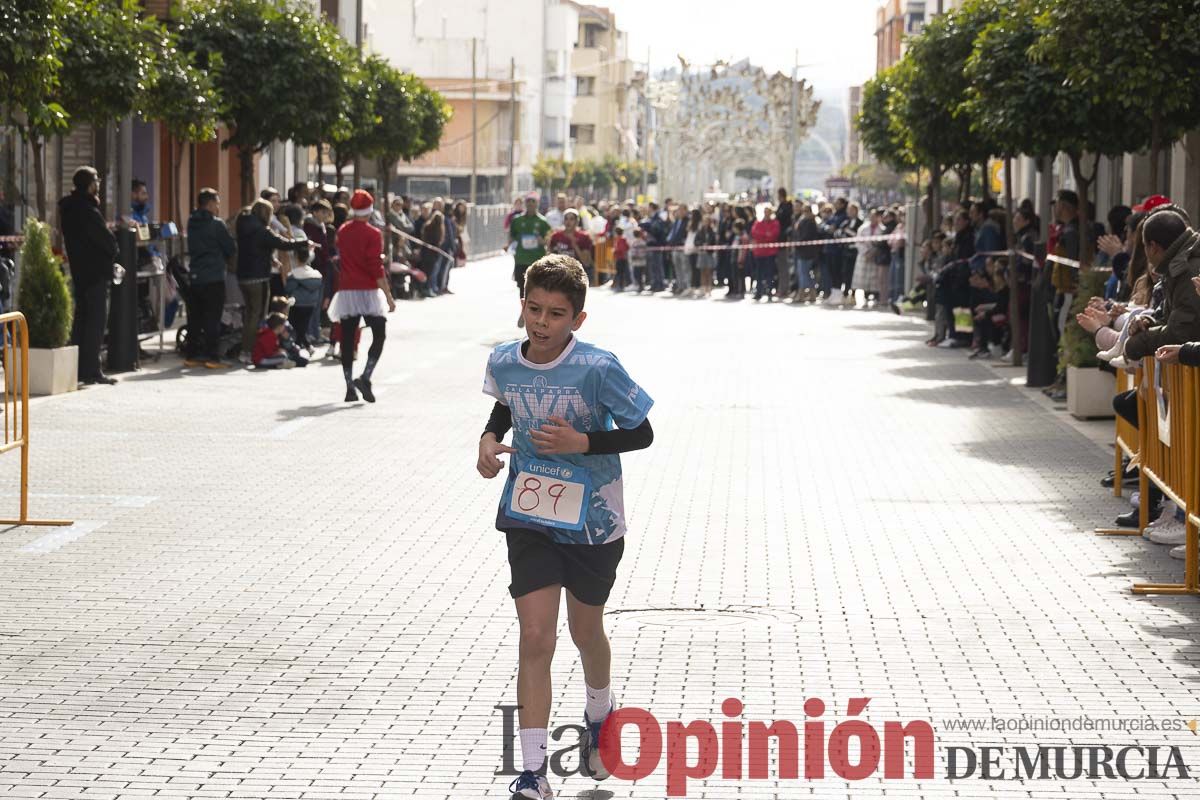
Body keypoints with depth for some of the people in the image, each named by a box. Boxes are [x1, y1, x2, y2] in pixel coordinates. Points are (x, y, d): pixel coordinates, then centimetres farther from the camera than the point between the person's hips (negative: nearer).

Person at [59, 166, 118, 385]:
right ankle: (91, 370, -5)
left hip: (78, 271, 9)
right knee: (96, 321, -5)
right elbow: (107, 240, -18)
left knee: (81, 318, 14)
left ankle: (78, 368, 17)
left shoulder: (68, 209, 10)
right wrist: (113, 254, 4)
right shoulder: (88, 212, -19)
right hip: (96, 271, -9)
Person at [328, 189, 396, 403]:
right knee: (379, 335, 4)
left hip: (346, 290, 5)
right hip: (367, 291, -5)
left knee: (347, 339, 6)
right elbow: (377, 268, -14)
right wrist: (388, 295, -12)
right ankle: (365, 377, -13)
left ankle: (349, 386, 4)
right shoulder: (372, 234, -10)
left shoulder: (342, 232, 7)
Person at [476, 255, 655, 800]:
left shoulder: (598, 368, -20)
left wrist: (581, 442, -25)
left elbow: (641, 433, -12)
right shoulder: (503, 362, -7)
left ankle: (599, 715, 50)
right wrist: (489, 438, -2)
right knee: (534, 637, -8)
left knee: (586, 632, 16)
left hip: (592, 522, -2)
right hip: (529, 518, 2)